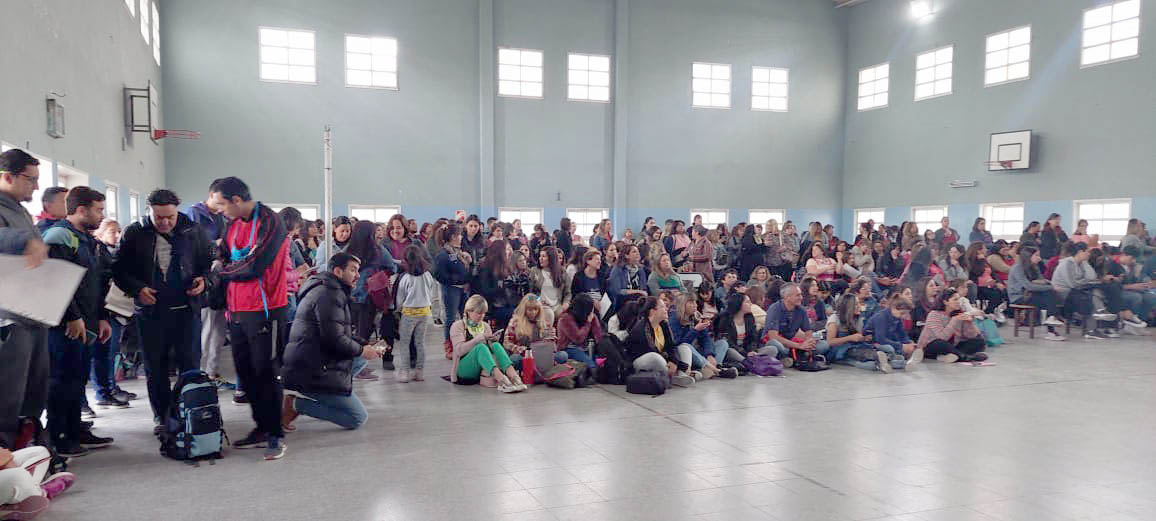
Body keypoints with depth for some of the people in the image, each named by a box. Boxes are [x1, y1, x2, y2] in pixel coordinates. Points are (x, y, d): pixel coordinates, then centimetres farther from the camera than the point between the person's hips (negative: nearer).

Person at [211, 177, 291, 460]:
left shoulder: (269, 222, -13)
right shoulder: (234, 225, 13)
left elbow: (253, 266, -18)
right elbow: (223, 258, 17)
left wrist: (221, 271, -3)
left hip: (264, 310, -8)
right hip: (237, 310, 8)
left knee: (265, 372, -4)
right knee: (245, 372, 12)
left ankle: (275, 434, 5)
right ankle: (262, 428, 23)